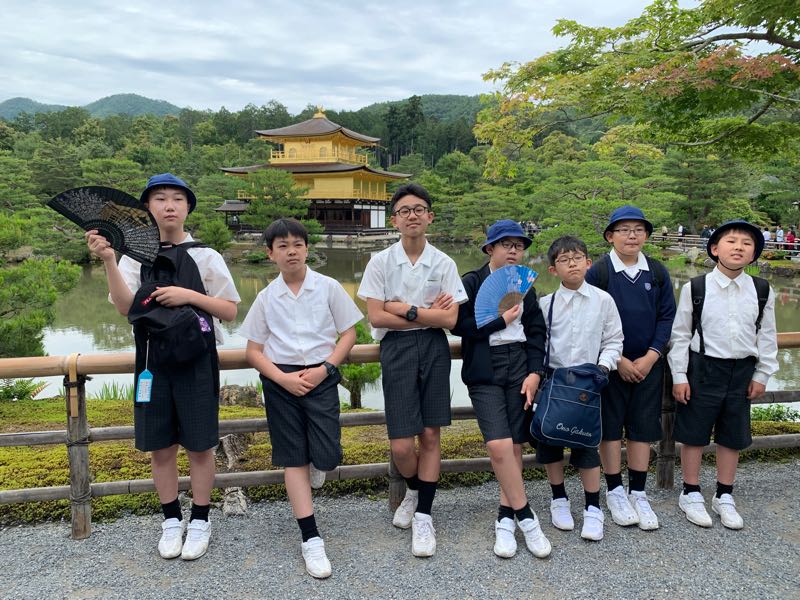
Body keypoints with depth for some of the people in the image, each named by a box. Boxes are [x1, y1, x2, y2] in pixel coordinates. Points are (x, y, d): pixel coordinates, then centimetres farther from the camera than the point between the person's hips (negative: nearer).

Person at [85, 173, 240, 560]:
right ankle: (171, 520, 28)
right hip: (152, 358, 2)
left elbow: (229, 312, -2)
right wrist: (108, 261, -24)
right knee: (160, 445, 10)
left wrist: (190, 296, -16)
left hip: (196, 358, -1)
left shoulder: (206, 256, -1)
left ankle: (199, 521, 23)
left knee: (199, 444, 6)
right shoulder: (135, 256, 2)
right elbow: (125, 308, -13)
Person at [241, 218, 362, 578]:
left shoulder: (328, 288, 0)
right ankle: (311, 539, 9)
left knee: (327, 458, -9)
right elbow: (253, 351, 4)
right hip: (280, 380, 1)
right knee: (293, 460, 3)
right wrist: (284, 379, -11)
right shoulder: (266, 297, 3)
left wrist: (324, 369, -11)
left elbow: (349, 333, 3)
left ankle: (313, 456, 30)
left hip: (320, 376, -1)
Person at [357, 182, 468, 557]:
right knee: (401, 445, -4)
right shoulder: (381, 262, -1)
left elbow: (449, 319, -6)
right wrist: (427, 313, -8)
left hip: (434, 349, 1)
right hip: (397, 348, -1)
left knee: (431, 434, 4)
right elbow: (376, 318, -7)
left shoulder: (444, 264, 1)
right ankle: (414, 490, 30)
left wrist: (405, 308, -12)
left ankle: (423, 517, 17)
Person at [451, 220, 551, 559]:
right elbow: (459, 325, -9)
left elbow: (537, 331, 9)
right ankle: (525, 517, 0)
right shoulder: (472, 282, 2)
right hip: (485, 370, -3)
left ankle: (505, 518, 15)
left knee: (515, 445, 2)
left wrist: (534, 372, -2)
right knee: (499, 445, -15)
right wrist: (501, 321, -8)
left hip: (520, 368, 4)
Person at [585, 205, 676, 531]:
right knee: (610, 427, 4)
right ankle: (615, 492, 19)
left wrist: (650, 358, -7)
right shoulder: (598, 272, -8)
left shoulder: (657, 272, 3)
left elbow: (667, 316, 4)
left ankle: (638, 493, 20)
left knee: (643, 427, 8)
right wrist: (618, 360, -11)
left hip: (648, 363, 3)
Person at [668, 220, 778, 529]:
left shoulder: (762, 292, -1)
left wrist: (761, 375, 6)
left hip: (742, 371, 3)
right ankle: (691, 494, 26)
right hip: (702, 368, -3)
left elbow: (767, 336, 7)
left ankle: (724, 496, 31)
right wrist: (679, 376, -6)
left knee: (733, 436, 14)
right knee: (694, 434, 8)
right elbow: (680, 334, -5)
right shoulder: (694, 288, -9)